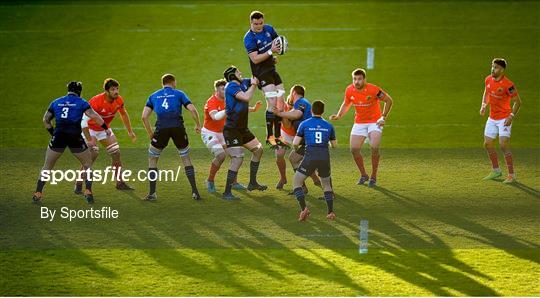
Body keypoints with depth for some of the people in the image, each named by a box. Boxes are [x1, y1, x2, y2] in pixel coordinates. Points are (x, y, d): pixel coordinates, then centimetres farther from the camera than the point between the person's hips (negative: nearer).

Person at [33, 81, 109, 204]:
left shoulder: (56, 102, 17)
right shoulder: (81, 102, 7)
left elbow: (46, 120, 17)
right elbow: (94, 116, -4)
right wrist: (106, 128, 5)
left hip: (59, 136, 2)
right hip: (75, 137, -2)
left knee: (47, 166, 15)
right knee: (87, 164, 17)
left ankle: (38, 194, 7)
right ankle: (88, 192, 7)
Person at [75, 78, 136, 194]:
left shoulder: (118, 100, -13)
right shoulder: (96, 101, -33)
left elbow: (124, 115, 9)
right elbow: (84, 120, -33)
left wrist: (130, 131, 13)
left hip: (104, 128, 7)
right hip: (90, 129, -7)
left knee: (116, 153, 3)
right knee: (92, 154, -22)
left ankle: (119, 182, 16)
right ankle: (78, 186, -16)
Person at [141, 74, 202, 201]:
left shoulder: (153, 96, 20)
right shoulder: (179, 94, 15)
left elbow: (144, 116, 9)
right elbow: (192, 109, 2)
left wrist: (150, 133, 19)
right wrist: (198, 125, 15)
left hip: (161, 128, 0)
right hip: (178, 127, 0)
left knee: (152, 159, 17)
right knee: (186, 159, 16)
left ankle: (152, 194, 11)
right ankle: (195, 191, 11)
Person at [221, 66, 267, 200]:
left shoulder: (243, 83, 10)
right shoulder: (231, 86, -15)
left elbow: (259, 79, 25)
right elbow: (246, 97, -29)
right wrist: (253, 85, -13)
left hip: (242, 128, 10)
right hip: (232, 129, -10)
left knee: (258, 149, 19)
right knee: (237, 159, -17)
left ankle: (252, 183, 30)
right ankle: (227, 193, -15)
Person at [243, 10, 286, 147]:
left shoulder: (269, 29, 4)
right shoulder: (249, 38, -15)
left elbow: (278, 42, 21)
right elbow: (255, 59, -20)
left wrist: (275, 56, 3)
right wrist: (271, 51, -26)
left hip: (272, 69, 7)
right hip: (261, 72, -7)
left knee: (280, 102, 6)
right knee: (272, 103, -16)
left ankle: (278, 136, 14)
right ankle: (269, 137, -10)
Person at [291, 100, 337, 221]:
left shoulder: (304, 124, 5)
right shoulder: (328, 126, 12)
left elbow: (295, 143, 2)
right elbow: (334, 144, 18)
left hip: (310, 158, -3)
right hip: (325, 158, 3)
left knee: (296, 183, 9)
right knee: (327, 185, 23)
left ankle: (303, 209, -9)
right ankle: (330, 212, 15)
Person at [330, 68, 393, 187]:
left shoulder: (373, 90, -21)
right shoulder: (349, 90, -8)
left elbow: (389, 101, -7)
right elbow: (346, 104, 12)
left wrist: (383, 117, -11)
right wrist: (339, 116, -4)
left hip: (374, 122, -4)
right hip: (359, 123, 4)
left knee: (374, 147, -22)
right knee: (354, 149, -5)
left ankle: (373, 177, -6)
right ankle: (363, 175, 16)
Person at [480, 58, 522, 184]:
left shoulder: (508, 84, -20)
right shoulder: (488, 80, 0)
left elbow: (517, 101, -12)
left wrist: (511, 116, -21)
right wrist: (484, 105, 3)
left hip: (504, 119, -7)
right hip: (492, 118, 7)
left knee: (503, 145, -17)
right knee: (487, 144, 11)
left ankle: (511, 175, -8)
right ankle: (496, 171, 30)